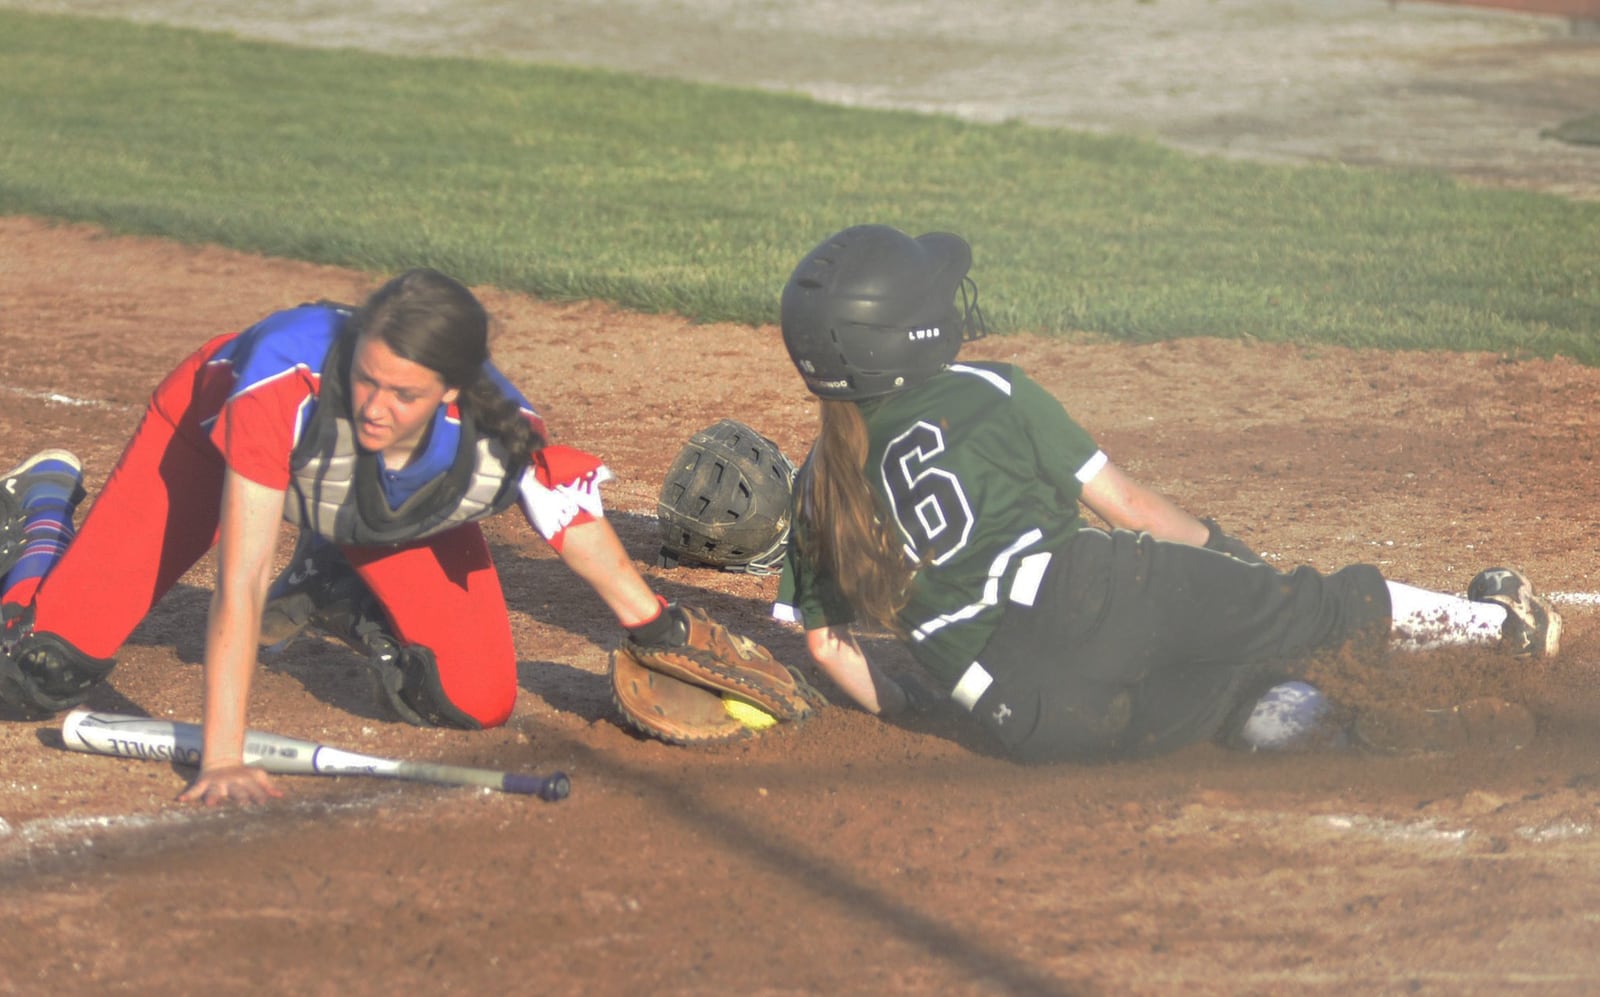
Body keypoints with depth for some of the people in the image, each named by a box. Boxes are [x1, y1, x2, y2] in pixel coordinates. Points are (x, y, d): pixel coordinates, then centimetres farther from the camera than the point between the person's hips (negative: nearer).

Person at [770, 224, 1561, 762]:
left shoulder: (818, 491, 14)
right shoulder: (988, 393, 5)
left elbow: (825, 644, 13)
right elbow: (1124, 505, 8)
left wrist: (898, 709, 29)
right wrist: (1226, 554, 22)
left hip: (1031, 723, 3)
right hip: (1095, 599, -3)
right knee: (1323, 607, 16)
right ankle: (1498, 619, 28)